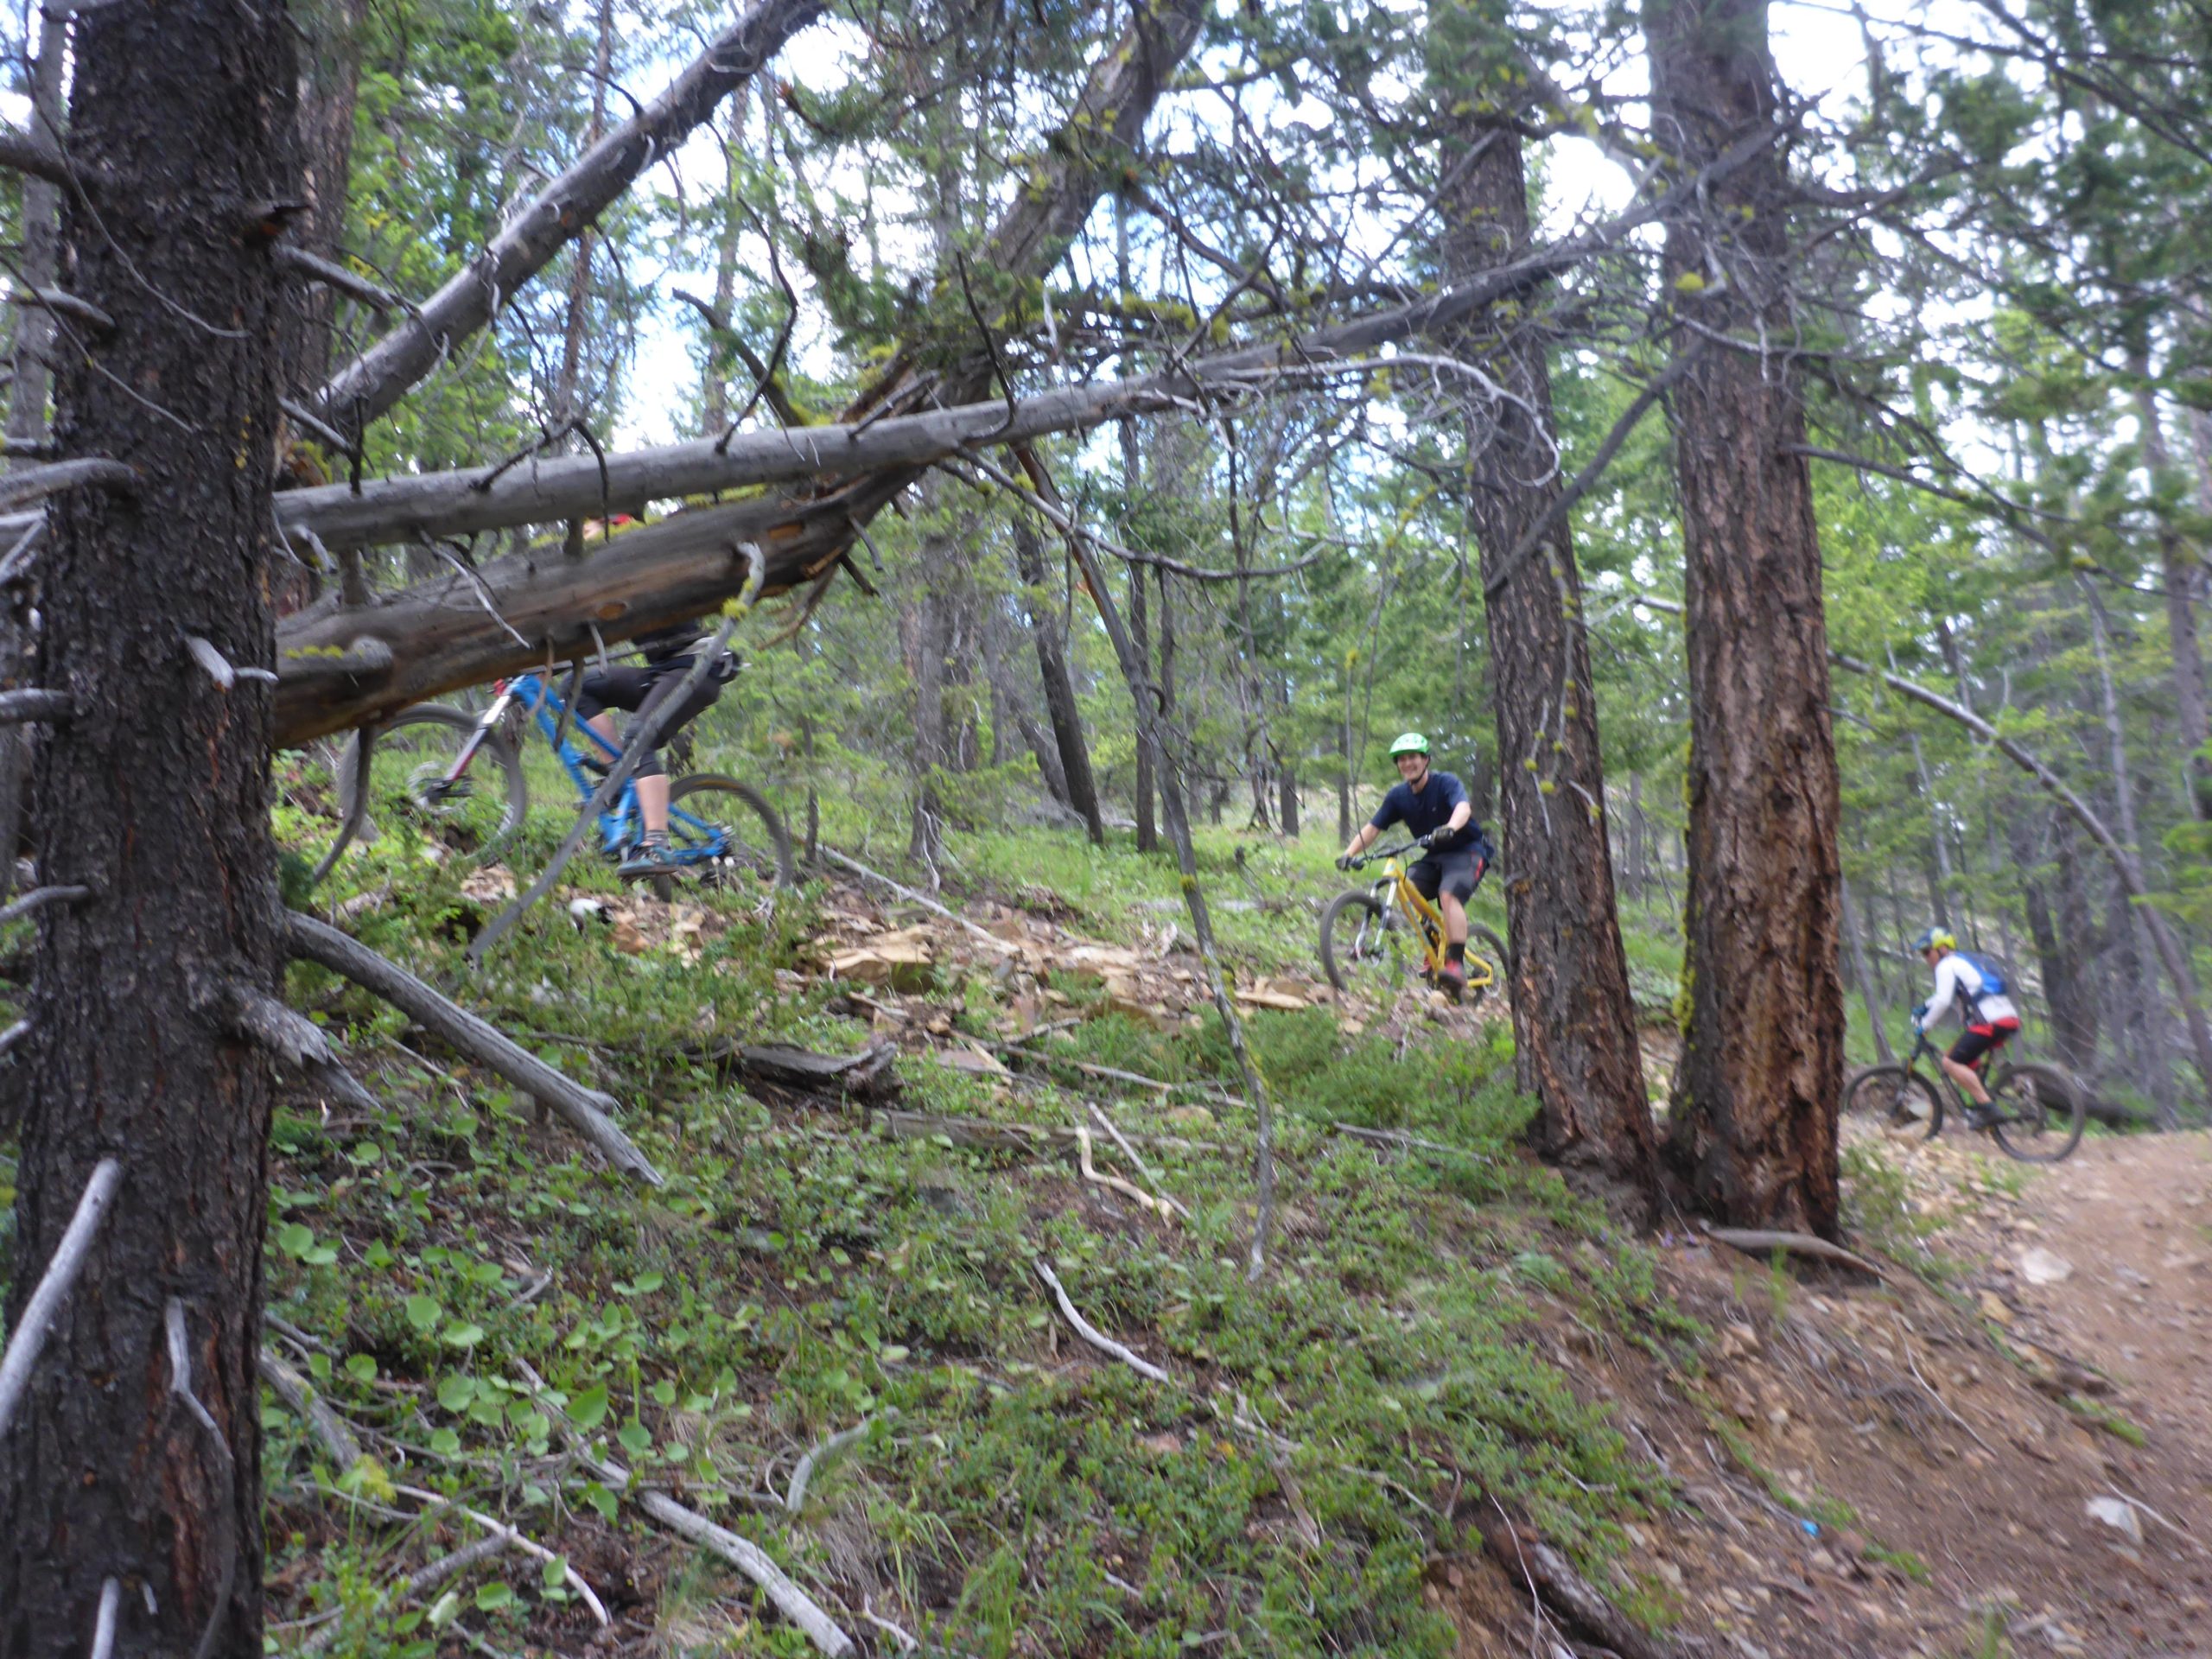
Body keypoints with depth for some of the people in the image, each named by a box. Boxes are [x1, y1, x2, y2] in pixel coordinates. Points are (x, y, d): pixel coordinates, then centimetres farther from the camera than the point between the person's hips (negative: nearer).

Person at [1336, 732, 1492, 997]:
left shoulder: (1446, 783, -17)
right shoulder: (1398, 795, -1)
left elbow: (1463, 807, -37)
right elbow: (1373, 827, -2)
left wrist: (1449, 828, -59)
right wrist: (1349, 853, -17)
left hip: (1467, 851, -5)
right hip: (1434, 856, 6)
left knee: (1448, 896, -31)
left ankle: (1457, 964, -31)